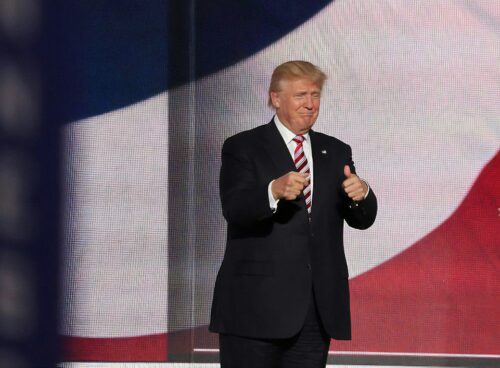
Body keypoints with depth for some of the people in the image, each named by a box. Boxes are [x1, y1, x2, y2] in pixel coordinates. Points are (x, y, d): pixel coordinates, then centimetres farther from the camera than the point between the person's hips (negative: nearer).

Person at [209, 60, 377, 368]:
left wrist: (361, 194, -15)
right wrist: (274, 190, -36)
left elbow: (362, 220, 9)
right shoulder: (243, 148, 0)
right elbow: (234, 209, -16)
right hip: (257, 306, -5)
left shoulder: (336, 152, 16)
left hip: (317, 307, 5)